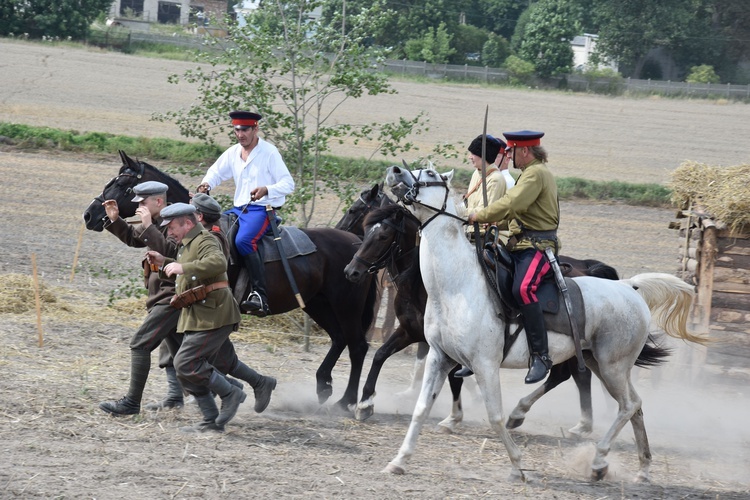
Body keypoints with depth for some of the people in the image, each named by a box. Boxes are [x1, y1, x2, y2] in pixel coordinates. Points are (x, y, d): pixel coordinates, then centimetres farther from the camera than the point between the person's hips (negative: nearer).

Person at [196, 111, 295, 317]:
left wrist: (266, 190, -29)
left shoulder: (269, 152, -7)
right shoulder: (233, 153, 11)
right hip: (238, 209, 8)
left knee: (243, 241, -34)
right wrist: (206, 184, 0)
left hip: (262, 209, -8)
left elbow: (288, 184, -9)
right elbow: (216, 172, 24)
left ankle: (260, 295, -39)